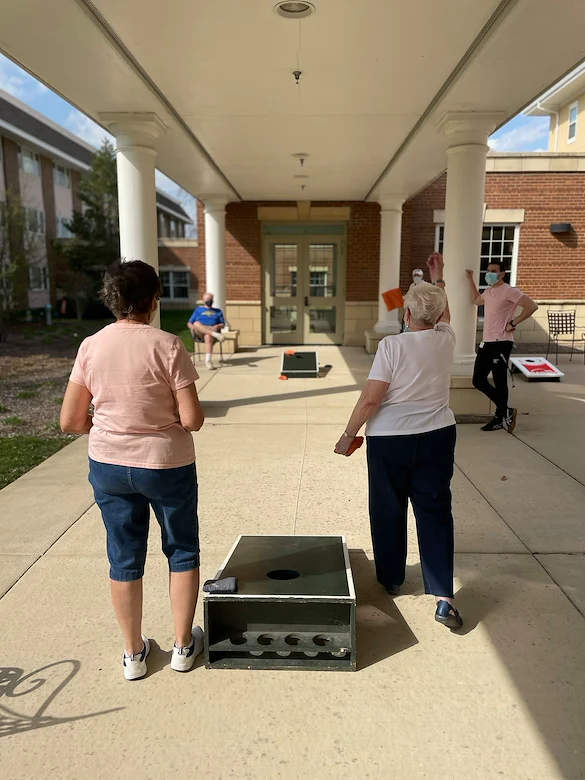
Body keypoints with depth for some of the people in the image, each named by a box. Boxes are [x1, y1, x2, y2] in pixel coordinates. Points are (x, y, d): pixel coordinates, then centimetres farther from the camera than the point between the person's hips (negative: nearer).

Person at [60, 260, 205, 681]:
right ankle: (183, 645, 31)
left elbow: (70, 421, -3)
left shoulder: (91, 347, -5)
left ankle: (134, 653, 33)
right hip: (167, 466, -3)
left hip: (109, 466, 4)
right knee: (182, 550, 18)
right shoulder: (167, 345, -16)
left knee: (125, 557, 18)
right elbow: (192, 420, -17)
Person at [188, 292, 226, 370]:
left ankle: (208, 360, -49)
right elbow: (189, 323, 20)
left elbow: (223, 325, 16)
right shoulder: (198, 310, 28)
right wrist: (192, 327, -5)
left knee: (208, 337, -40)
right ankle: (215, 334, -51)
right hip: (199, 334, 1)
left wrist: (217, 326, -8)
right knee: (196, 323, -36)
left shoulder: (218, 311, 27)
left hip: (212, 330, -1)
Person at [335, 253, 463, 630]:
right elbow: (444, 314, 25)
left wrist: (349, 434, -5)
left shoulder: (392, 345, -13)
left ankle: (391, 578, 32)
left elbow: (371, 399, -16)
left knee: (388, 509, 14)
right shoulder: (446, 340, 0)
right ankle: (443, 597, 4)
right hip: (437, 436, 4)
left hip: (389, 439, -3)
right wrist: (438, 278, 37)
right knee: (435, 510, 8)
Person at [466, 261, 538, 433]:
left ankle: (500, 417, 10)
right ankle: (505, 411, 20)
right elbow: (476, 300, 38)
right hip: (486, 343, 9)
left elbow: (532, 306, -19)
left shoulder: (509, 291, -11)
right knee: (478, 380, 9)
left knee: (499, 382, -3)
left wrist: (513, 323, -16)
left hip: (501, 343, -9)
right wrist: (471, 280, 30)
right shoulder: (488, 292, 15)